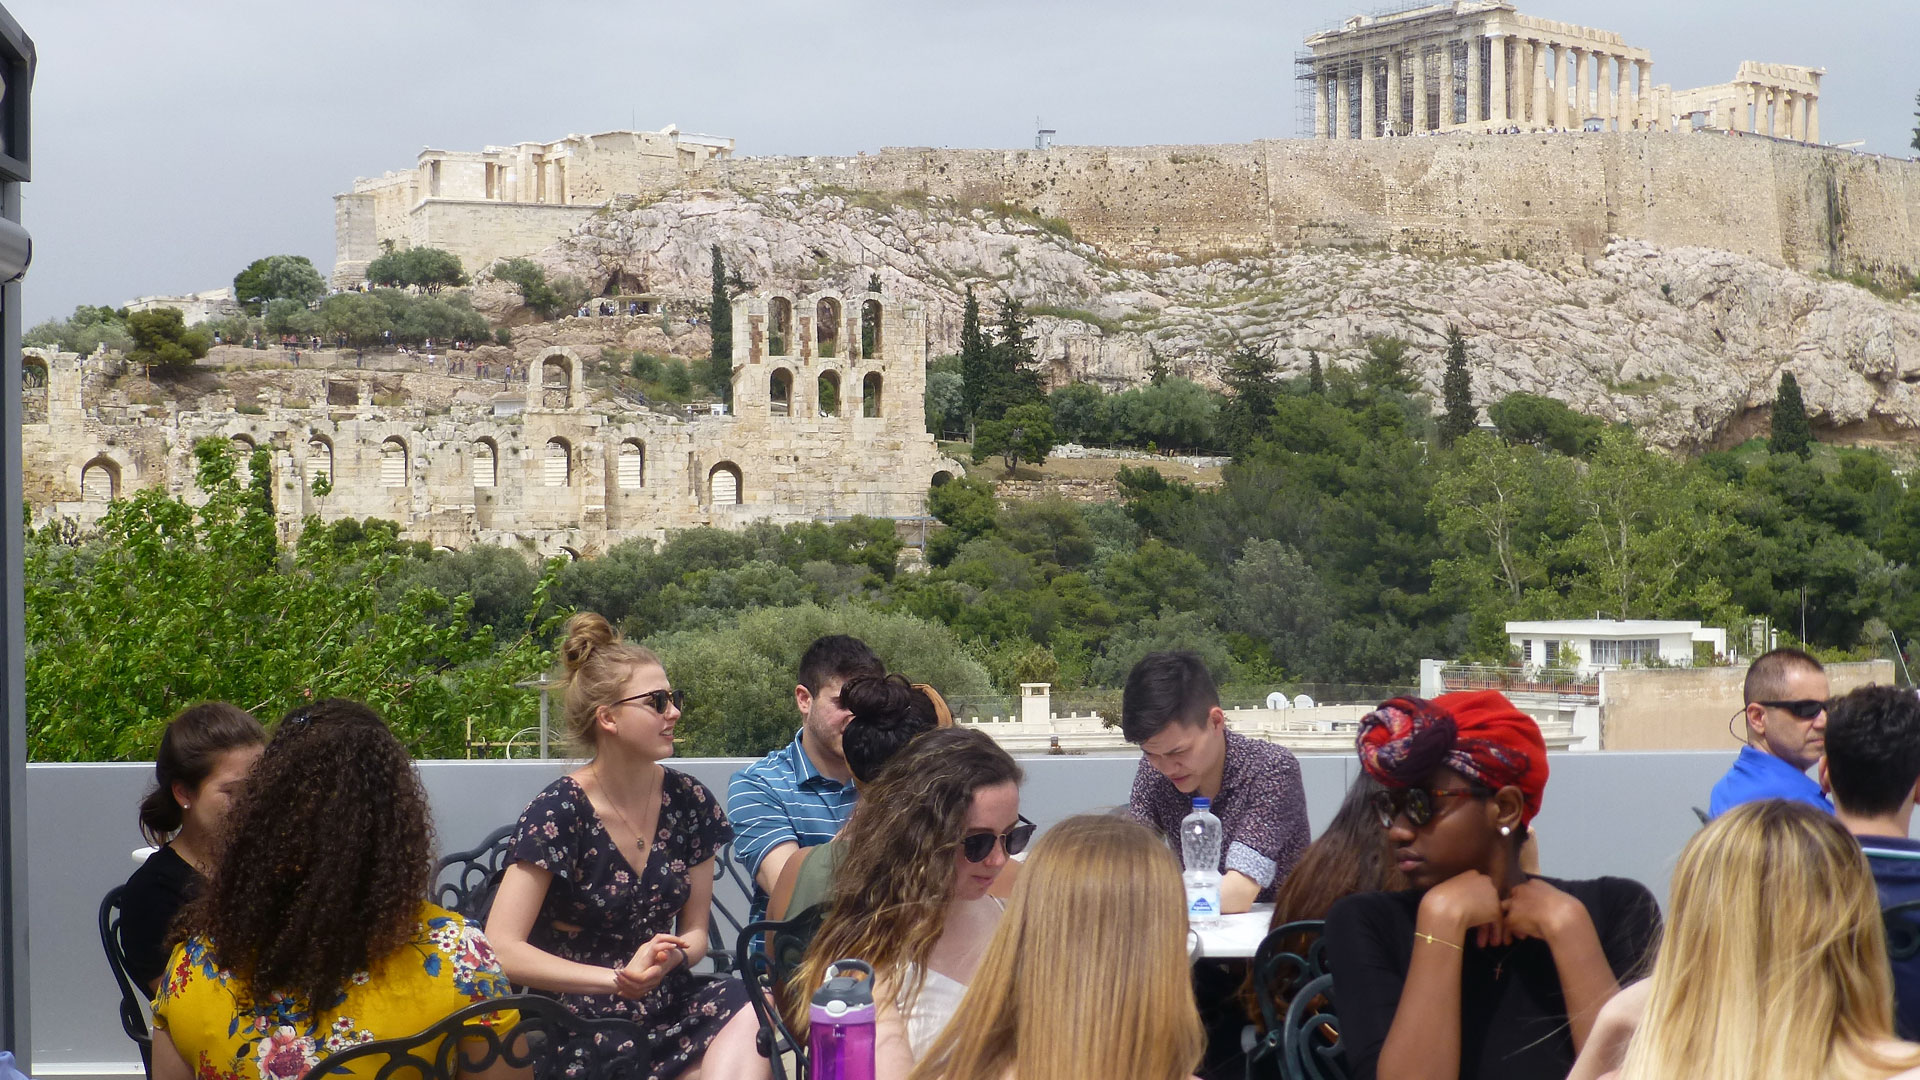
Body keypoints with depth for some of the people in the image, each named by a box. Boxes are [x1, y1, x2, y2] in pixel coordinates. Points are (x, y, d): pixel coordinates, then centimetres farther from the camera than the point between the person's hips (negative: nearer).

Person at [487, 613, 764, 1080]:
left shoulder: (688, 802, 5)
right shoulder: (558, 812, -10)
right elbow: (501, 949, -16)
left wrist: (668, 958, -11)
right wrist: (619, 977, -19)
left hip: (668, 1007, 5)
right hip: (580, 1024, -5)